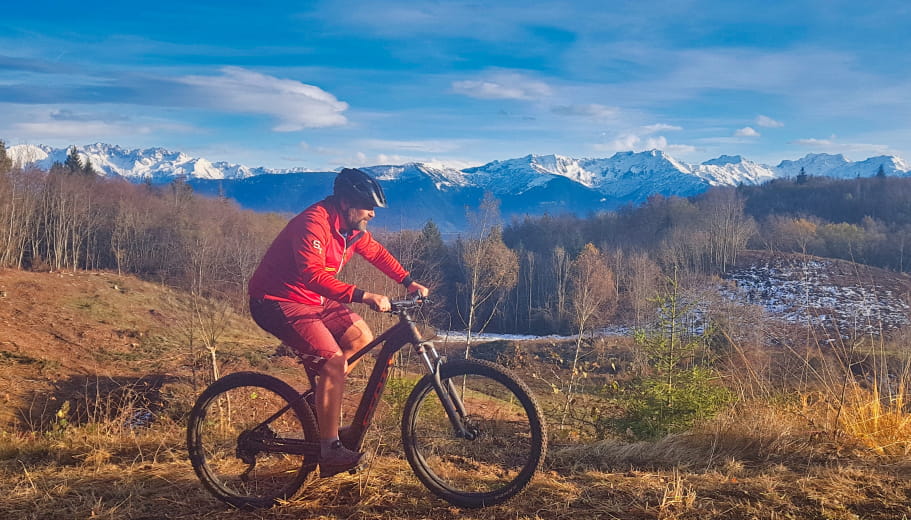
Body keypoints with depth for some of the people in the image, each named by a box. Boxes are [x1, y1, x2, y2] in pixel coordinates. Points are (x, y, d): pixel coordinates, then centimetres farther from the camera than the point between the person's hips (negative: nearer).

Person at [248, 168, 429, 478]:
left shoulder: (352, 227, 2)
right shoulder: (314, 222, -26)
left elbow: (375, 253, 16)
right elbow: (313, 275, -37)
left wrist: (408, 282, 5)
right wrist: (363, 296, -43)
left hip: (313, 299, 10)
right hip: (277, 301, -10)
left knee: (361, 338, 4)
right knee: (333, 359, -21)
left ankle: (322, 402, 17)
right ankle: (330, 451, -14)